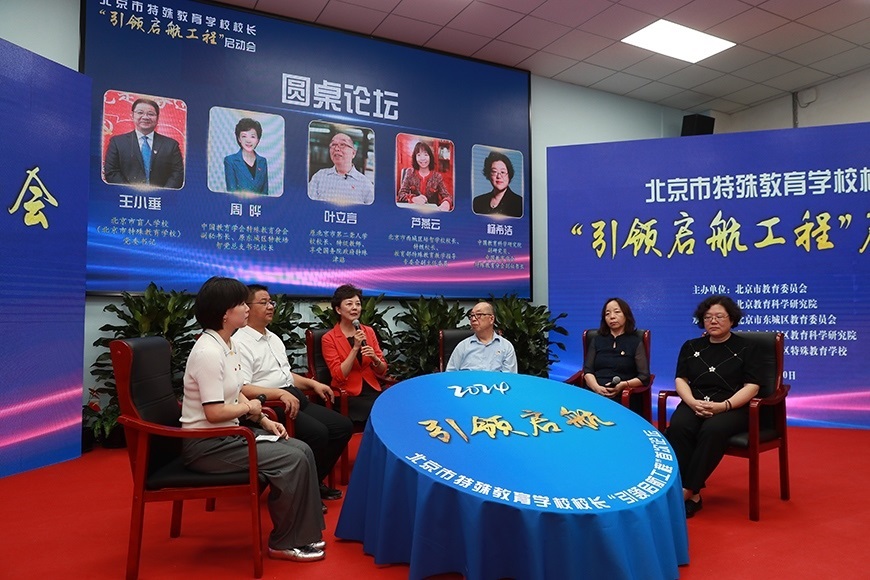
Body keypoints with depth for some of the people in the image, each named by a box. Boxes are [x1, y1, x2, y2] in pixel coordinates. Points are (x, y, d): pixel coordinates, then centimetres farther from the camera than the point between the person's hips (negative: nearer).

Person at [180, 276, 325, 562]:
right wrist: (250, 408, -9)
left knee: (301, 450, 1)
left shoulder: (229, 344, 8)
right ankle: (285, 543, 2)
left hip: (228, 433, 9)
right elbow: (215, 412, -26)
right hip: (206, 443, -9)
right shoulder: (208, 352, -23)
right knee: (292, 460, -16)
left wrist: (263, 420, 4)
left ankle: (302, 532, 11)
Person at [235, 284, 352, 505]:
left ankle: (315, 481, 13)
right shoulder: (240, 343, -10)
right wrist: (280, 393, -29)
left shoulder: (273, 338, 19)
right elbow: (242, 389, -21)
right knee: (317, 432, -28)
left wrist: (313, 383, 13)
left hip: (295, 398, 9)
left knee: (343, 426, 0)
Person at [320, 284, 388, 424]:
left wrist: (375, 358, -11)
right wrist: (355, 348, -16)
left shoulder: (369, 331, 9)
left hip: (373, 390, 4)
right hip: (347, 396, -4)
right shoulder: (329, 338, -3)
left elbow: (382, 371, 10)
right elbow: (339, 376, -11)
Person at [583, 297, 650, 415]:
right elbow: (587, 371, 10)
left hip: (623, 397, -2)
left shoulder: (636, 342, 13)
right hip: (594, 394, 2)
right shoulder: (596, 341, 21)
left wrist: (624, 385, -15)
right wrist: (597, 388, -12)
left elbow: (644, 377, 5)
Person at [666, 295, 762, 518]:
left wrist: (723, 406, -17)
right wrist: (692, 402, -11)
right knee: (678, 427, -31)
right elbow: (681, 379, 10)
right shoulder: (691, 347, 17)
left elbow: (751, 387, -2)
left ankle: (687, 491, -30)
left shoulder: (744, 349, 8)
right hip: (695, 405, 3)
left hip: (732, 408, -3)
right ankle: (692, 495, -29)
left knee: (712, 431, -37)